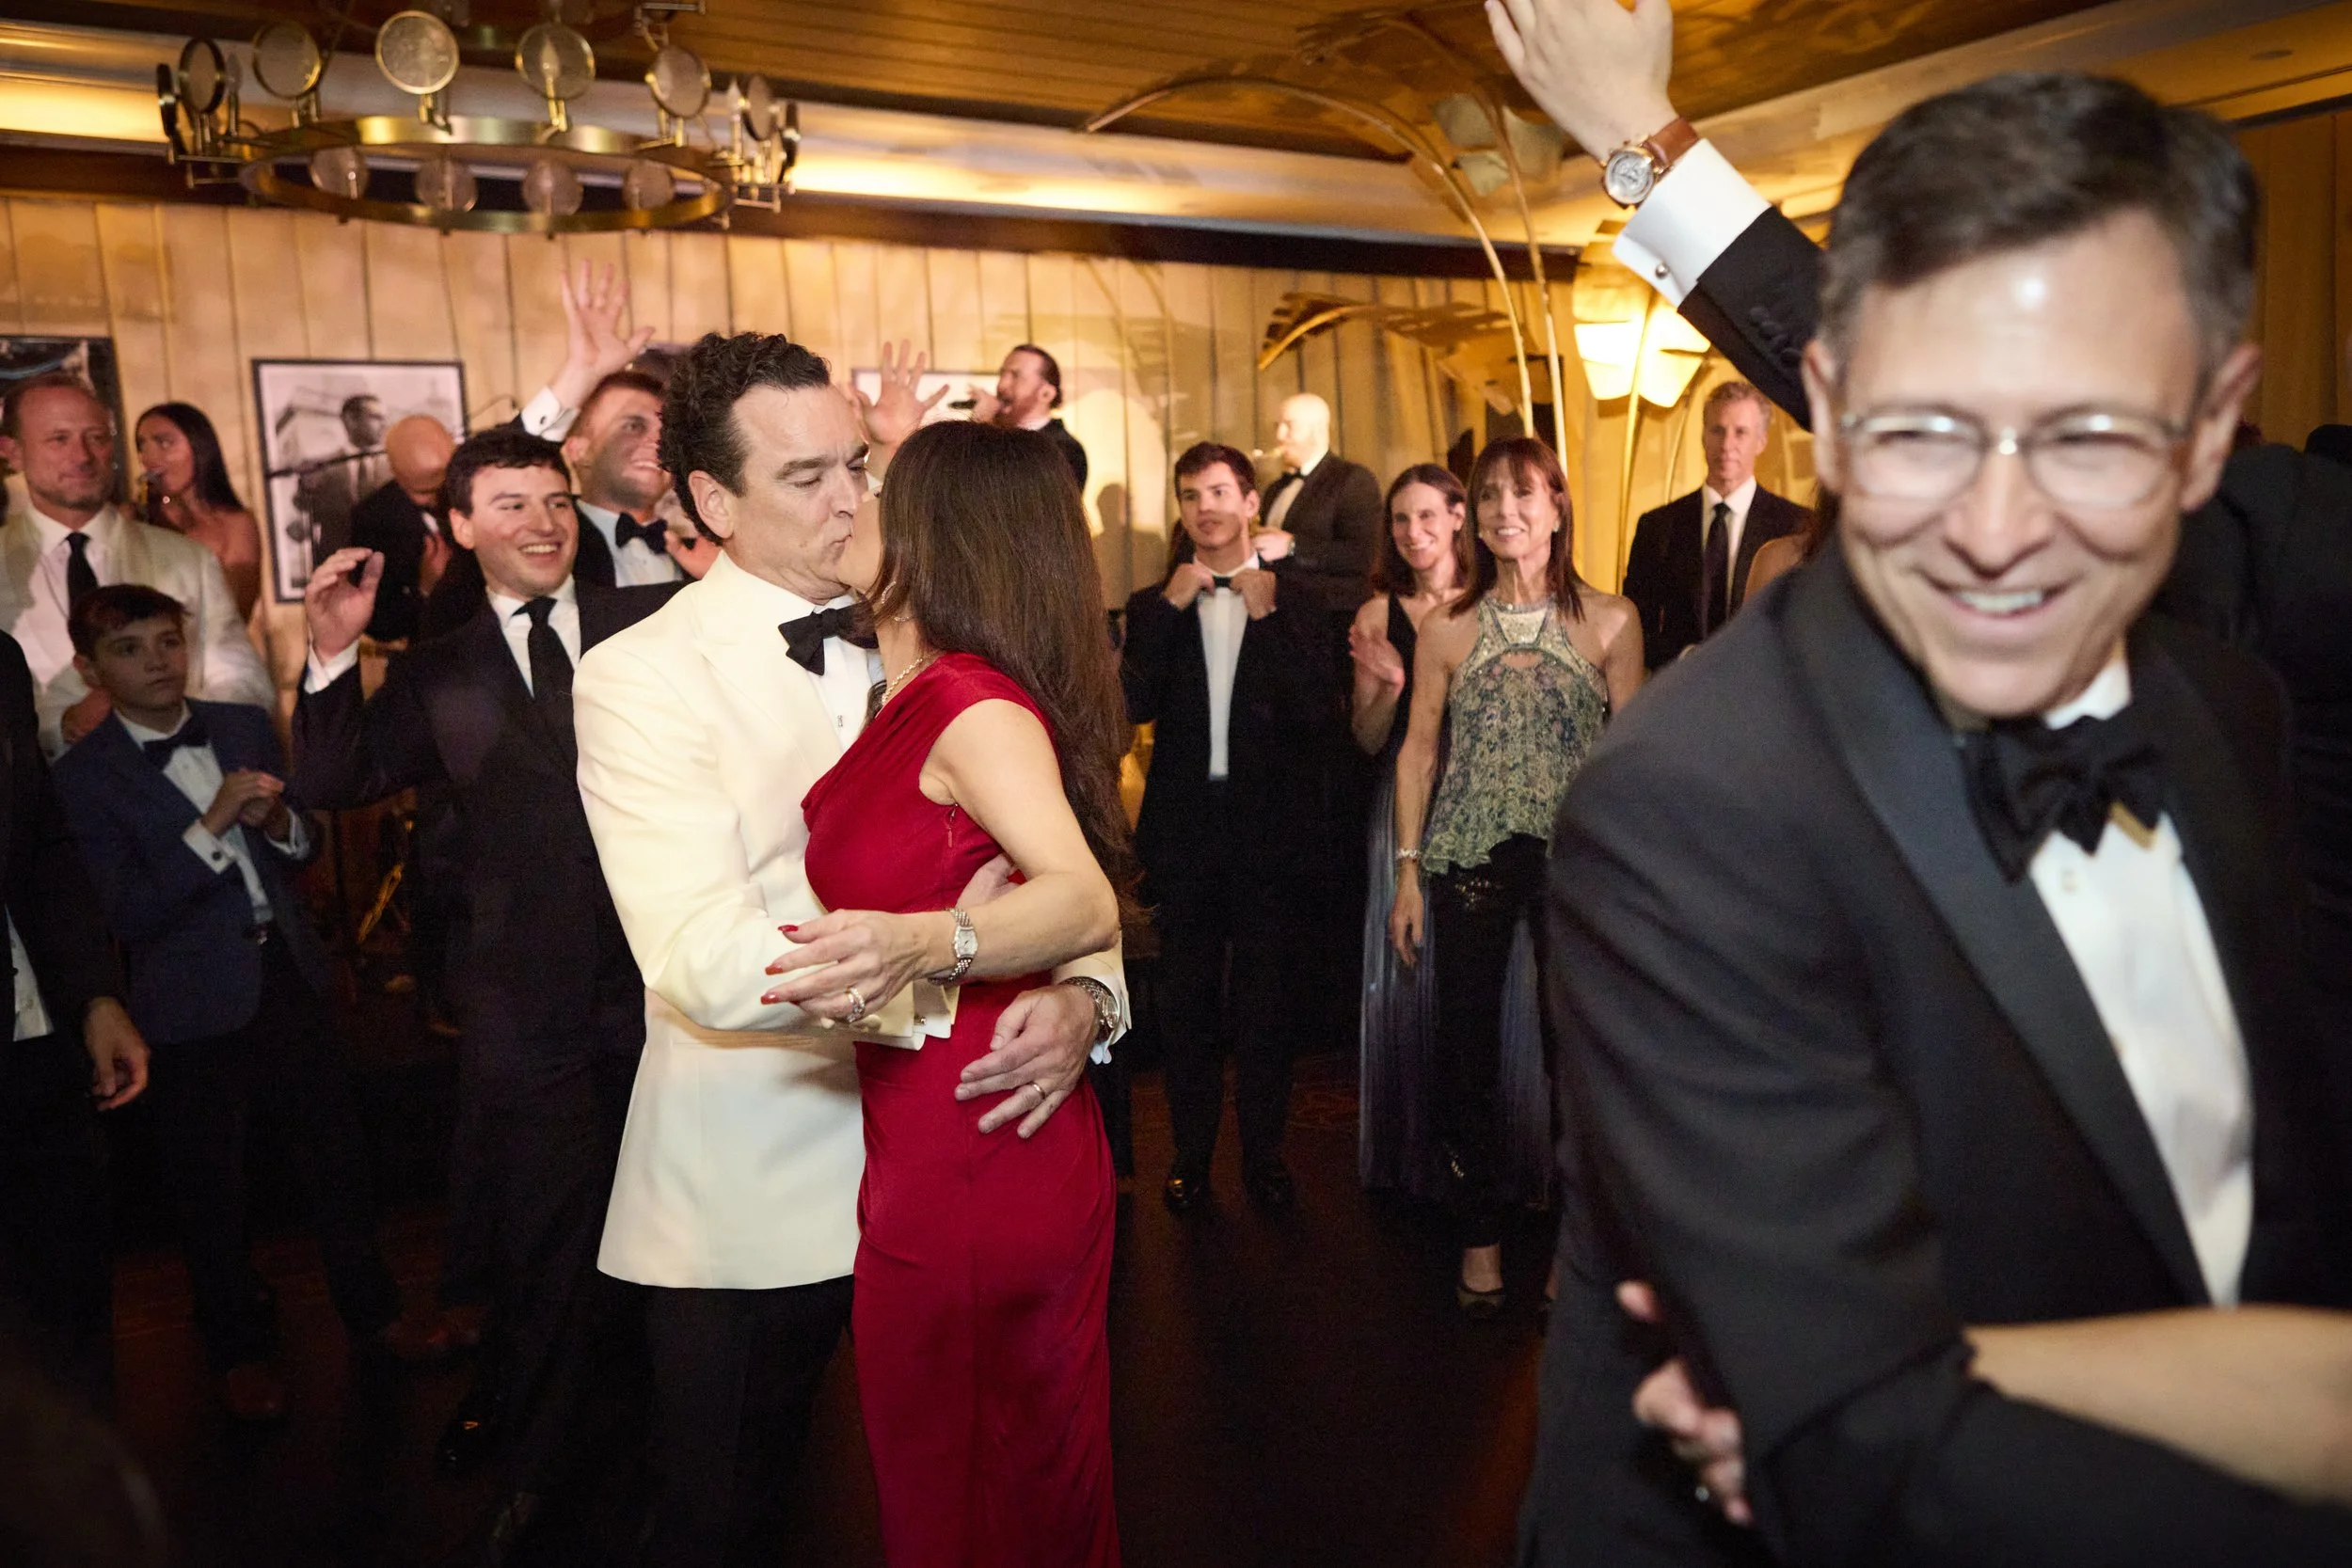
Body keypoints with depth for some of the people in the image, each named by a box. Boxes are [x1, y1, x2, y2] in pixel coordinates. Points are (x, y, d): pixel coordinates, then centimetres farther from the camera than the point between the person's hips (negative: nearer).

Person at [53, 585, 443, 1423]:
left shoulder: (246, 726, 3)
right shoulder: (82, 777, -10)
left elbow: (307, 848, 11)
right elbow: (128, 916, -17)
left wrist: (279, 823, -12)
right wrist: (213, 823, -26)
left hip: (290, 976, 4)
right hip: (195, 1005, -4)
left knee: (336, 1152, 14)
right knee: (210, 1193, 12)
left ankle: (371, 1307, 34)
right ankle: (237, 1350, 33)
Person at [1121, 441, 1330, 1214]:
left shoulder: (1293, 597, 1)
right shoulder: (1153, 605, 5)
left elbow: (1316, 710, -11)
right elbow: (1134, 705, -9)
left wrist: (1267, 615, -16)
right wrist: (1169, 607, -14)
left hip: (1268, 824, -1)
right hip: (1185, 825, 1)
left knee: (1265, 998, 9)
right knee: (1186, 998, 9)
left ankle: (1264, 1152, 24)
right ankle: (1191, 1154, 24)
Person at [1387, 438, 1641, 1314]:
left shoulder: (1609, 621, 0)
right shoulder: (1447, 629, 4)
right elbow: (1418, 749, 7)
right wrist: (1408, 870, 3)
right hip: (1470, 859, 1)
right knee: (1465, 1051, 5)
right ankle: (1479, 1236, 24)